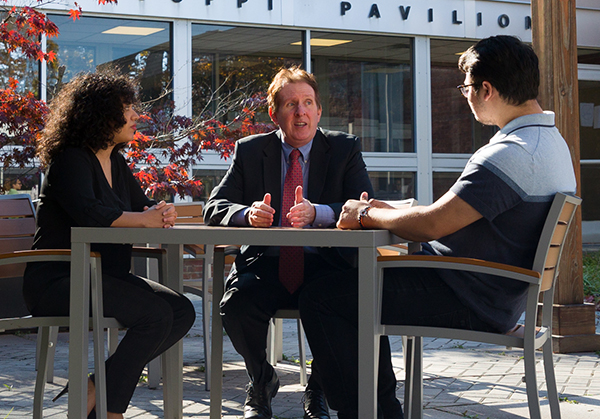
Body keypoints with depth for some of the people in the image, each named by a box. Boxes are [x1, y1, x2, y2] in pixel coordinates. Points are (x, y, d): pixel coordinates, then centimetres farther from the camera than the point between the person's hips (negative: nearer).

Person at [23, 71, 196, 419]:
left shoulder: (115, 162, 16)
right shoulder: (70, 159, -11)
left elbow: (141, 204, 17)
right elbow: (87, 213, -27)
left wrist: (160, 212, -8)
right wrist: (144, 219, -17)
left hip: (106, 277, 9)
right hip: (58, 281, -9)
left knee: (182, 311, -8)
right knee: (156, 313, -26)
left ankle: (96, 387, -2)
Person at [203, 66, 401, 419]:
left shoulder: (345, 148, 5)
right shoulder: (250, 151, 9)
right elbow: (215, 208, 3)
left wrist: (316, 213, -27)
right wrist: (247, 214, -22)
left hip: (324, 264, -1)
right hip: (267, 264, 1)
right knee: (237, 304, -30)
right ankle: (262, 382, 5)